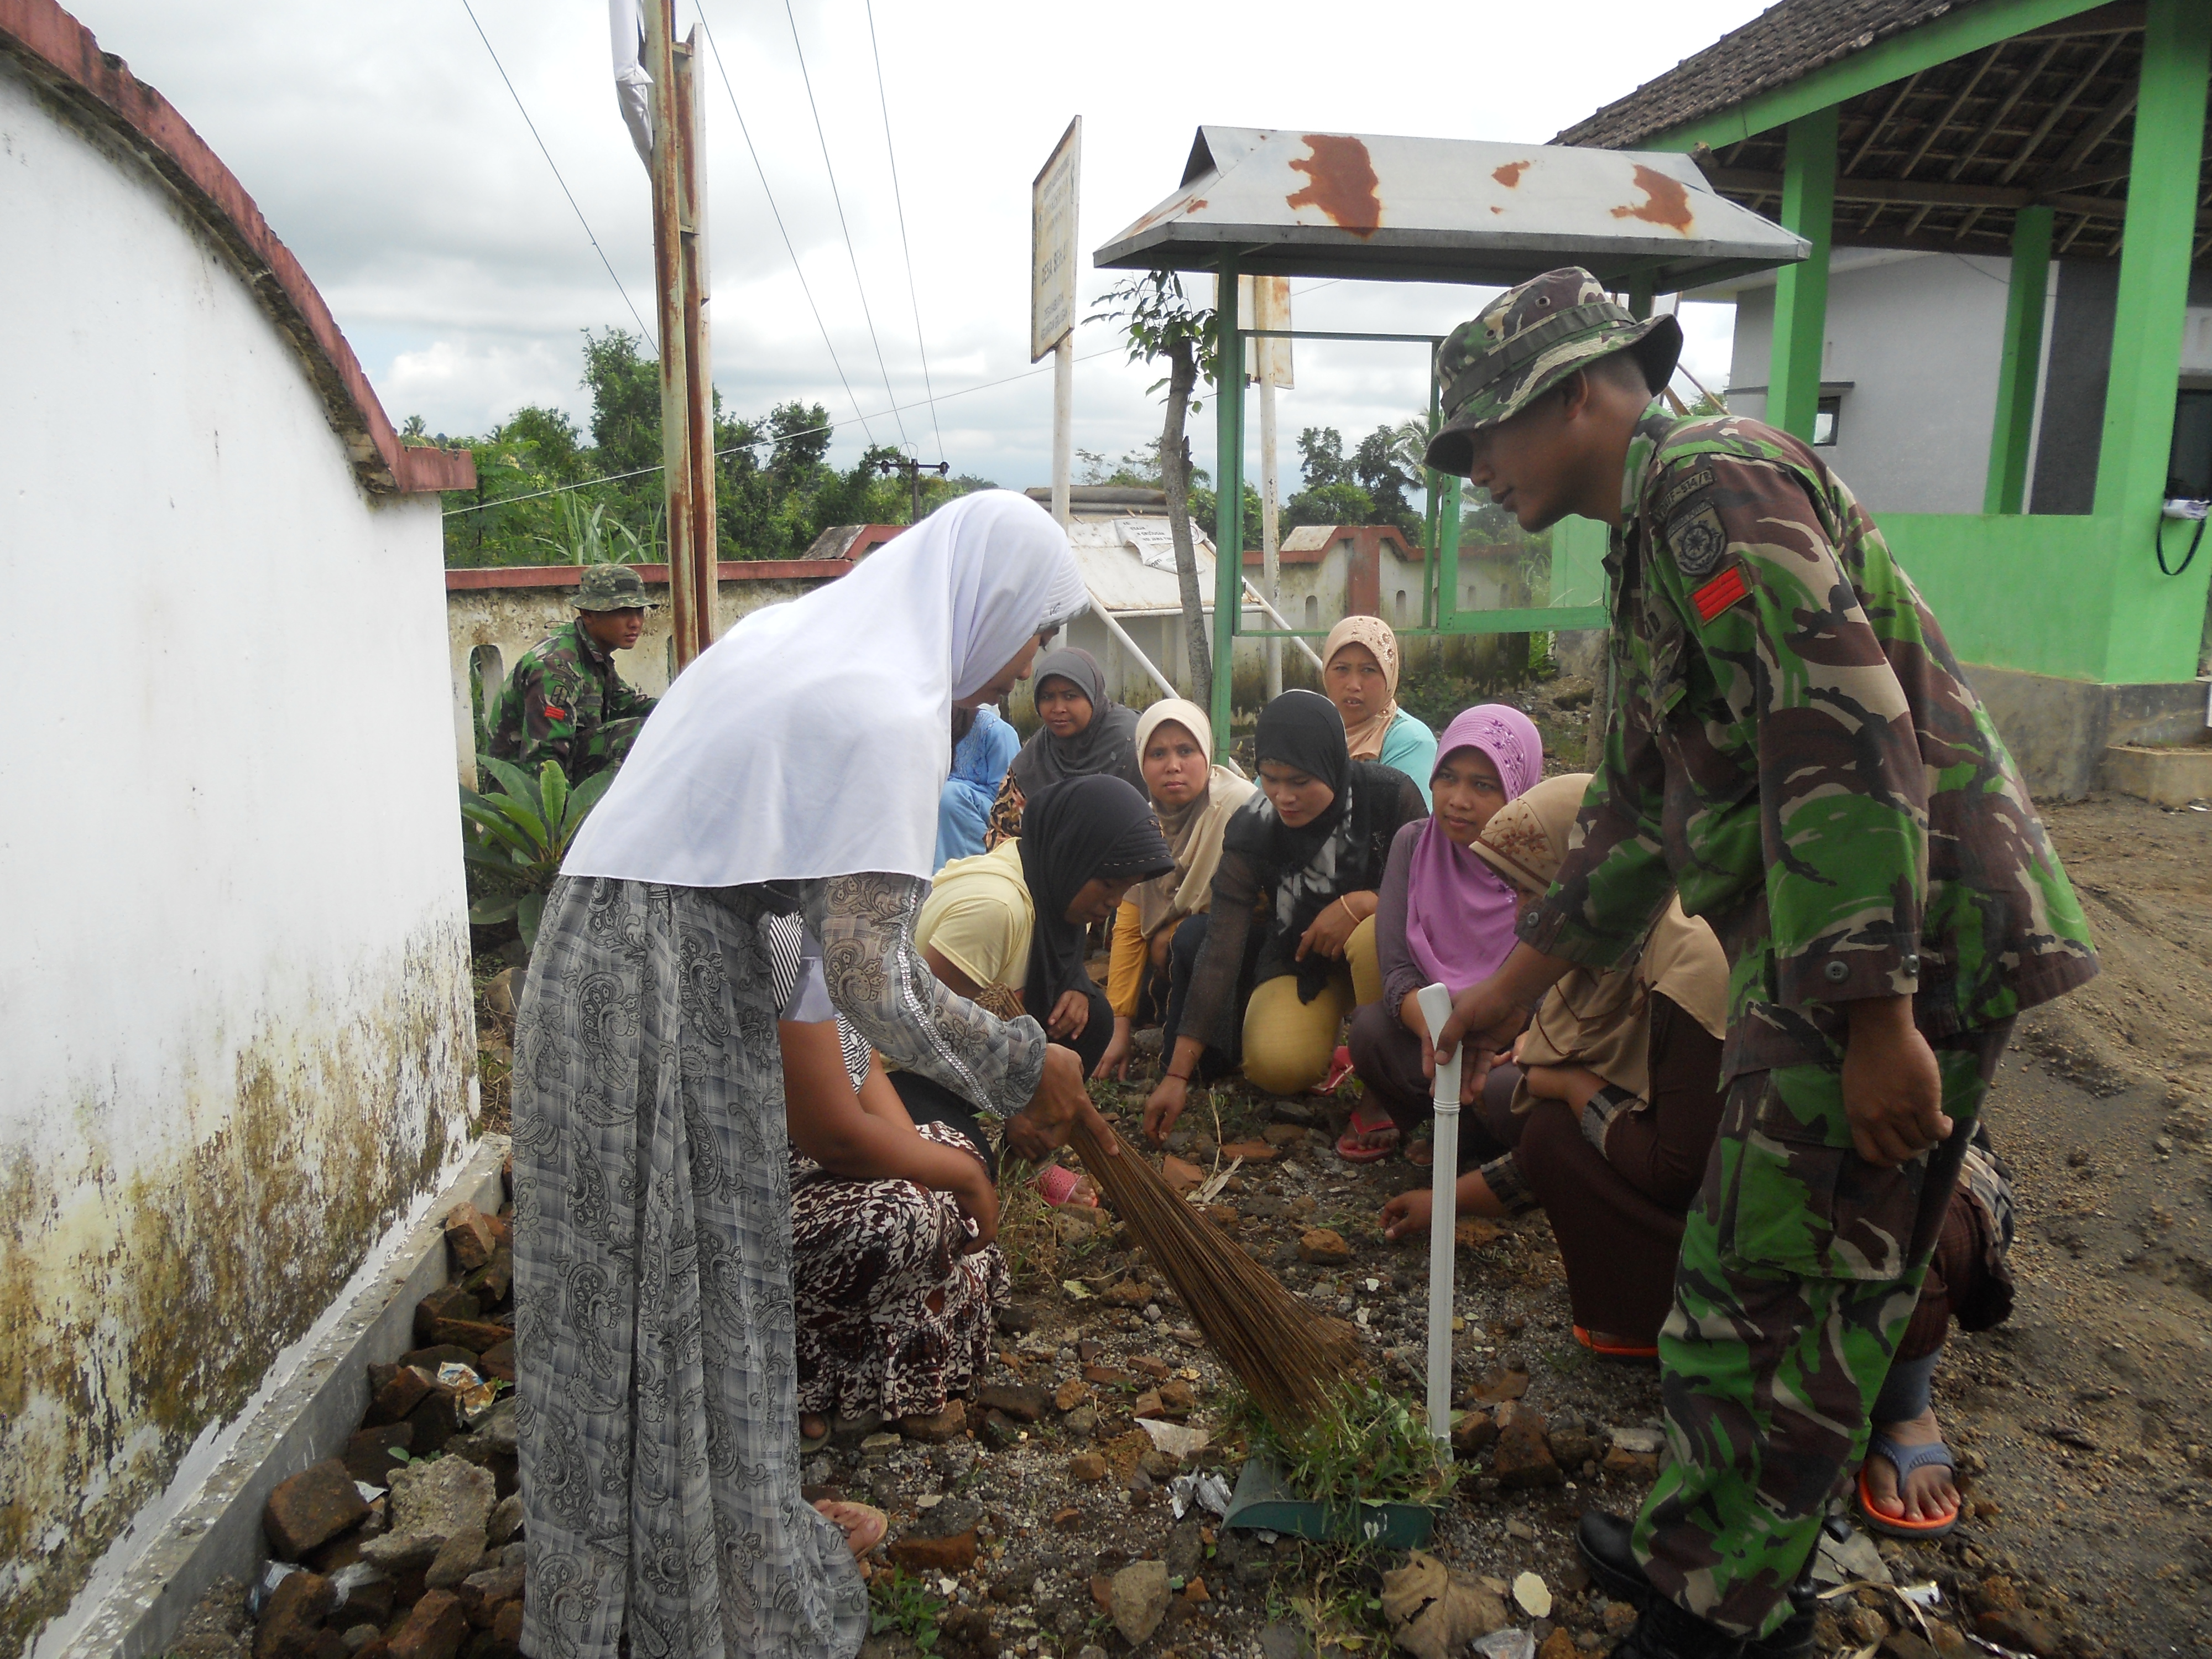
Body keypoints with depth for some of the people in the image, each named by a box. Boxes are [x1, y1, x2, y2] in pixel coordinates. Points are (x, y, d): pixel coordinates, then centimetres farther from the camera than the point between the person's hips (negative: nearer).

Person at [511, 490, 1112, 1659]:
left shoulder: (796, 633, 13)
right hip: (666, 999, -9)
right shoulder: (894, 709, -16)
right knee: (684, 1306, 5)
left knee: (623, 1302, 20)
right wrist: (1021, 1072, -7)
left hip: (593, 951, 10)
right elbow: (870, 978, -21)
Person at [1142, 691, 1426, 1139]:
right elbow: (1220, 952, -21)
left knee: (1378, 938, -38)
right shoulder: (1252, 830, -19)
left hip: (1379, 949, 0)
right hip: (1299, 959, 0)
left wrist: (1360, 903, -32)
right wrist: (1177, 1074, -25)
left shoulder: (1391, 796, -21)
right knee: (1274, 1065, -29)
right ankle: (1332, 1044, 9)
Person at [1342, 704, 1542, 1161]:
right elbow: (1398, 970, -10)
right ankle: (1393, 1103, 5)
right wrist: (1432, 1026, -32)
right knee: (1372, 1028, -29)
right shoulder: (1414, 844, -3)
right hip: (1431, 1019, 2)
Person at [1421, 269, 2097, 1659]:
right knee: (1753, 1283, 18)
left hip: (1900, 948, -10)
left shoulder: (1716, 482, -11)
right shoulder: (1656, 536, 21)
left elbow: (1847, 740, -23)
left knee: (1779, 1303, 1)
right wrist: (1517, 987, 27)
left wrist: (1877, 1011, -24)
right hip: (1823, 963, 10)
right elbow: (1640, 808, 25)